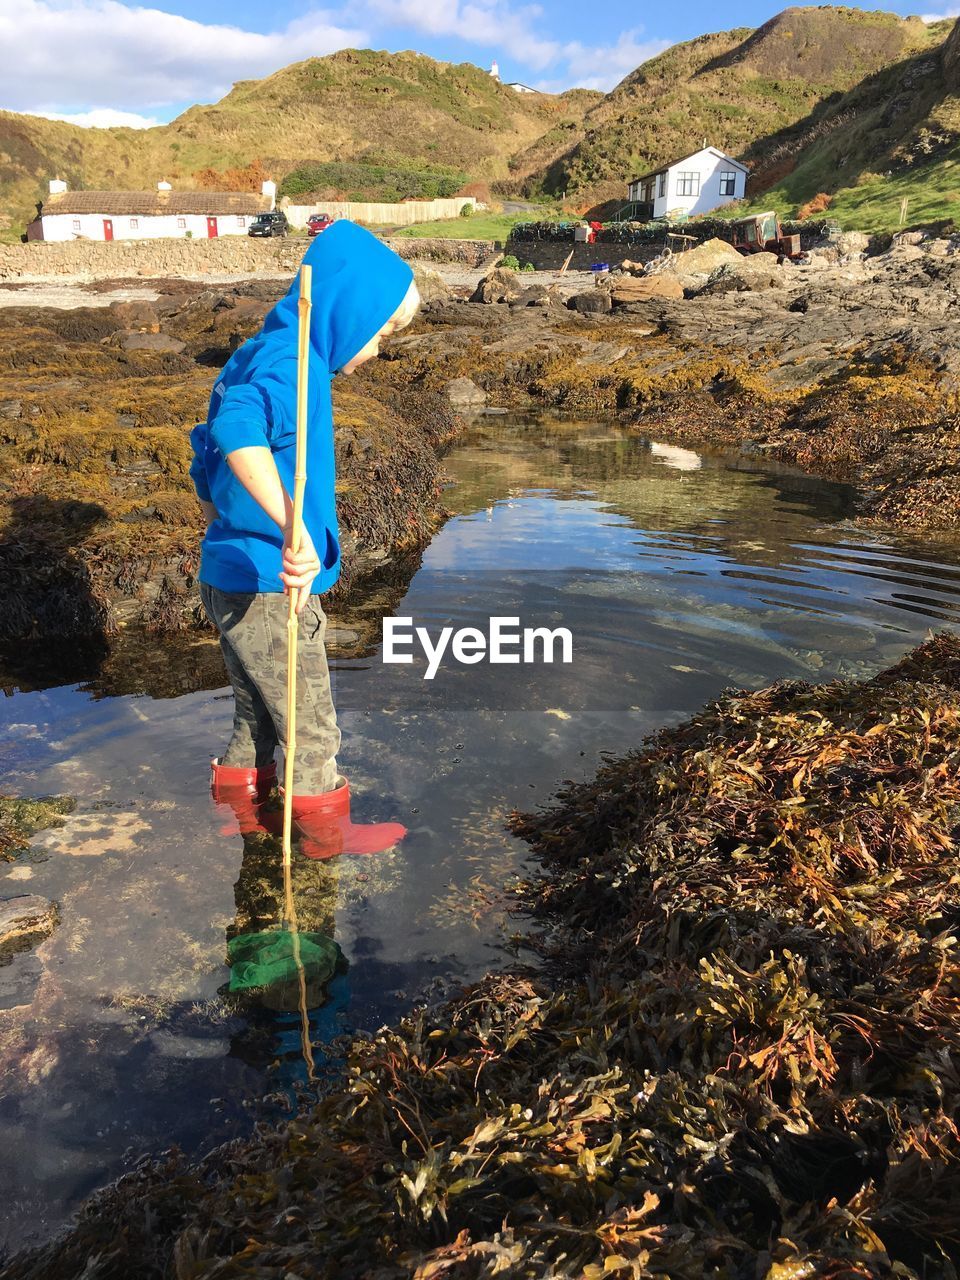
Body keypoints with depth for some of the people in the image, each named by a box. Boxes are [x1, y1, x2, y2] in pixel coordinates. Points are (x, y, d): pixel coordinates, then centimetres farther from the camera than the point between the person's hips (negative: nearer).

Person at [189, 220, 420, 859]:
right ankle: (325, 831, 28)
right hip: (270, 592, -9)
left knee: (258, 716, 25)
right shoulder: (293, 364, -19)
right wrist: (292, 529, -49)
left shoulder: (258, 356, 12)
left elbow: (209, 461, 19)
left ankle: (239, 808, 41)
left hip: (229, 581, 9)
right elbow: (237, 430, -41)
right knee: (311, 726, 10)